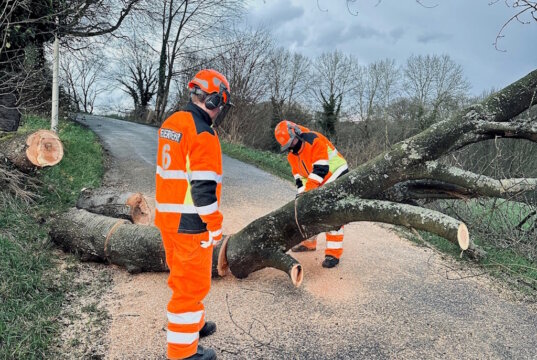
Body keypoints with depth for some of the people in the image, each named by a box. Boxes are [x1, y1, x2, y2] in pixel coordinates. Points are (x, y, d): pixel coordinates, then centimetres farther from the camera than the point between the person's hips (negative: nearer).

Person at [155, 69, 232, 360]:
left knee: (182, 276, 23)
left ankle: (193, 325, 42)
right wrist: (215, 226, -14)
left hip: (167, 216, 9)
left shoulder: (171, 123, 8)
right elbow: (203, 188, -23)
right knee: (191, 284, 4)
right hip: (190, 224, -9)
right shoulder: (202, 134, -20)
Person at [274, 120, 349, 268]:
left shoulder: (315, 140, -25)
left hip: (336, 177, -9)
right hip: (319, 185, 9)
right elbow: (298, 177, 5)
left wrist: (306, 191, -33)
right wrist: (301, 193, -8)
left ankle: (334, 253, -11)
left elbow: (320, 169, -31)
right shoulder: (292, 155, 1)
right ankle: (308, 243, 31)